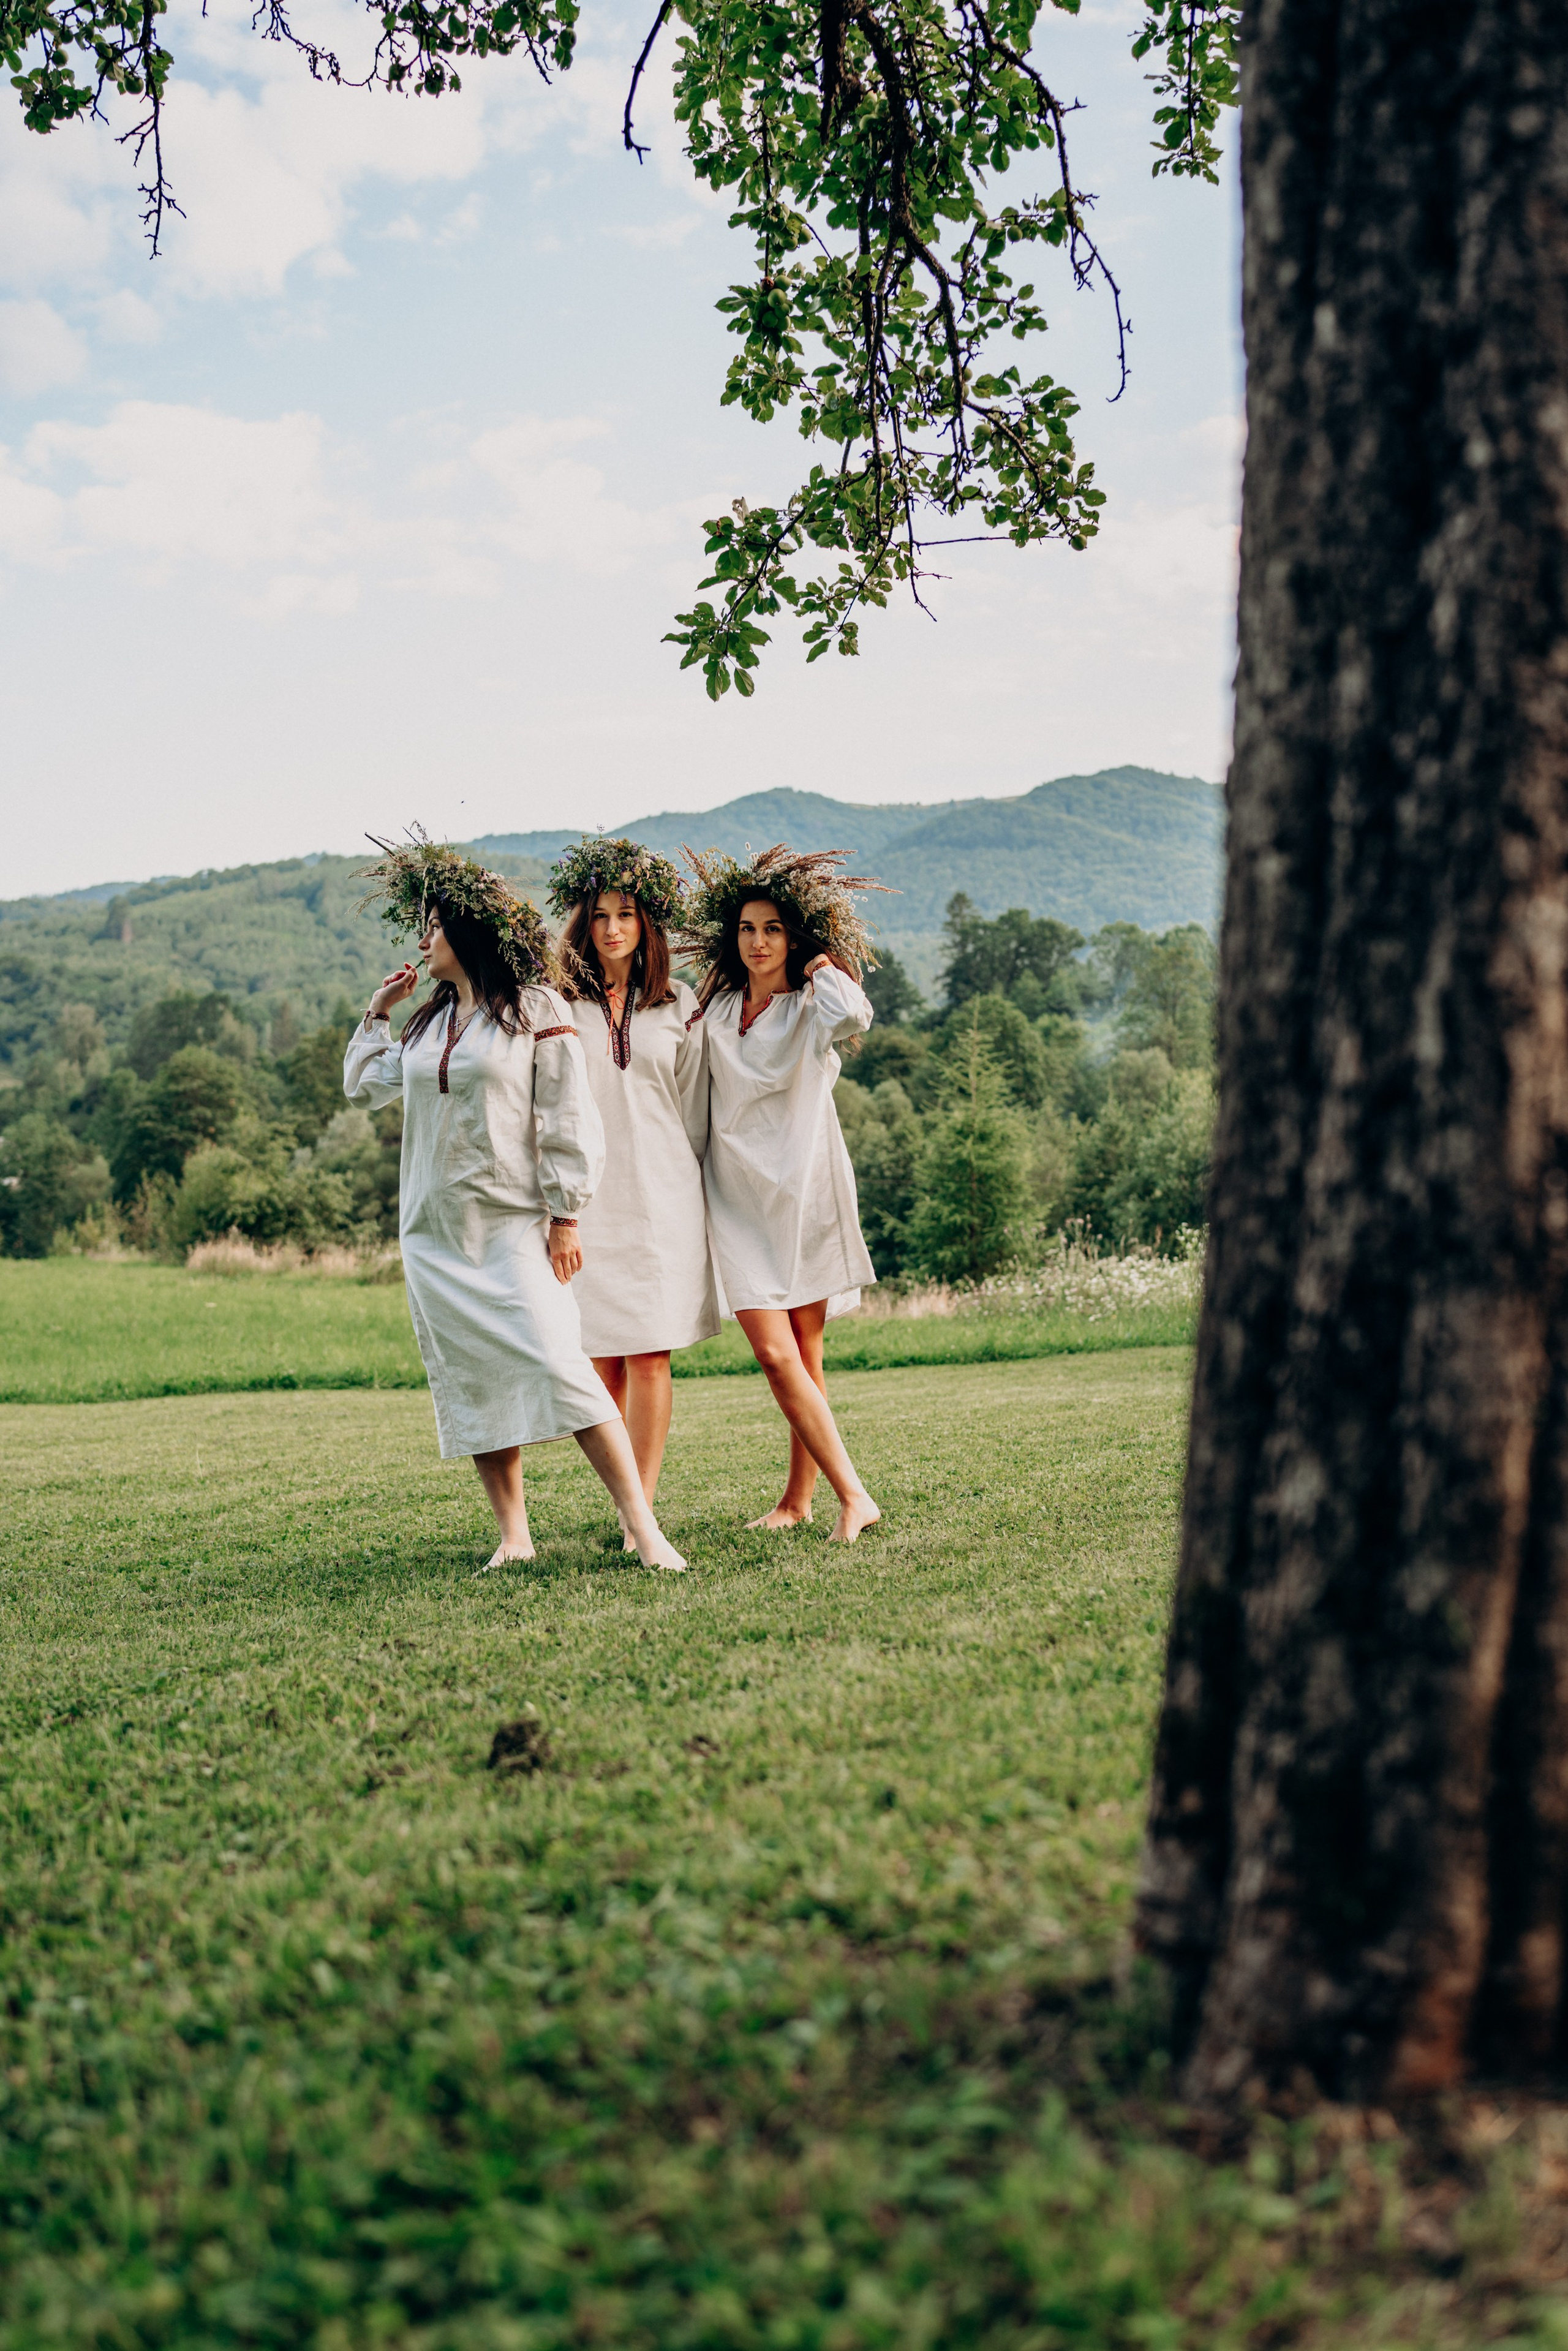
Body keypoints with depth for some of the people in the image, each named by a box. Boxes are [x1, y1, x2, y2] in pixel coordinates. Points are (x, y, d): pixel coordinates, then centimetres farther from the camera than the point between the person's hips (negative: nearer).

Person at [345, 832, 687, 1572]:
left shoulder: (534, 1011, -3)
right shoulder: (429, 1021, 15)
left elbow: (568, 1121, -6)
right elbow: (365, 1086, 29)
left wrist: (565, 1217, -11)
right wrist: (377, 1012, 20)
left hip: (513, 1225, -6)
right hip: (434, 1230, 7)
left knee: (559, 1365, -17)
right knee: (471, 1382, 4)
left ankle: (643, 1528, -15)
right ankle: (514, 1538, 10)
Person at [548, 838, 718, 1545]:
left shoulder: (678, 1008, 9)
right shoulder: (557, 1005, 5)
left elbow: (694, 1111, 14)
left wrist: (692, 1192, 15)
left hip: (660, 1196, 1)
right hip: (584, 1199, 0)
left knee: (650, 1356, -5)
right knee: (601, 1359, 1)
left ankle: (643, 1510, -3)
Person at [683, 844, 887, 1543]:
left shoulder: (810, 1008, -1)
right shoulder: (717, 1010, 12)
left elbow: (853, 1017, -24)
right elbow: (695, 1098, 23)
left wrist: (822, 967, -8)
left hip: (804, 1190, -3)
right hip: (738, 1199, 3)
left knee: (805, 1356, 3)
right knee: (774, 1355, -10)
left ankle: (799, 1497, 14)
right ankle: (853, 1494, -7)